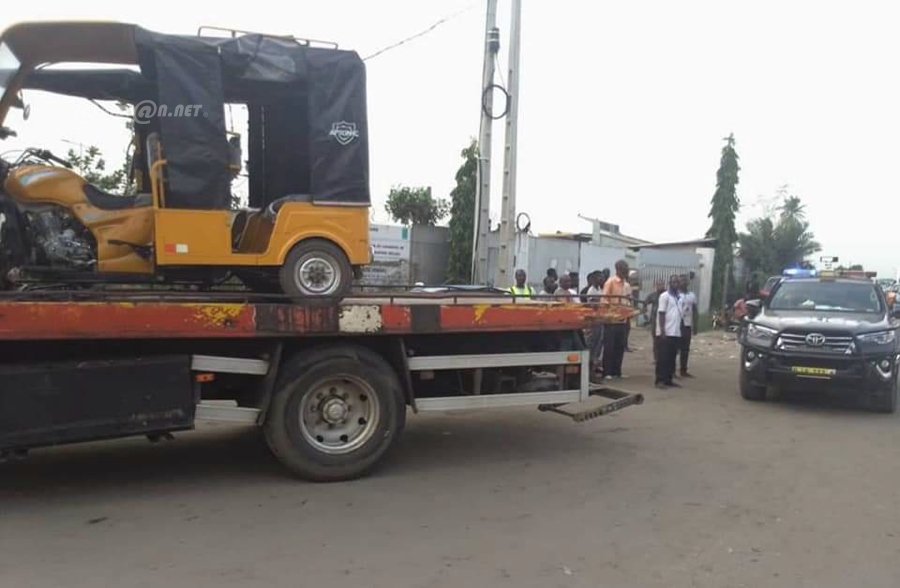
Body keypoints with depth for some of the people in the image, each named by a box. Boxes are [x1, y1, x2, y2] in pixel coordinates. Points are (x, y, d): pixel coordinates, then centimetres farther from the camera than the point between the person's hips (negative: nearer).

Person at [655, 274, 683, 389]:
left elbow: (678, 315, 18)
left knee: (671, 358, 9)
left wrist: (679, 330, 14)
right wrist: (662, 331, -17)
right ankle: (660, 380, -1)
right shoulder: (665, 296, -6)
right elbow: (661, 314, -11)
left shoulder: (677, 297, 16)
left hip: (675, 333, 7)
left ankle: (668, 380, 14)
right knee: (662, 358, -4)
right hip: (665, 333, -7)